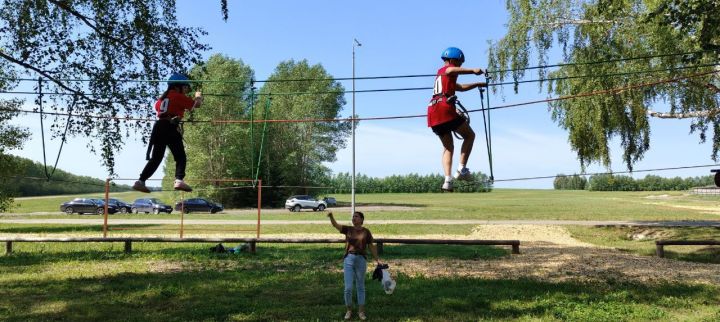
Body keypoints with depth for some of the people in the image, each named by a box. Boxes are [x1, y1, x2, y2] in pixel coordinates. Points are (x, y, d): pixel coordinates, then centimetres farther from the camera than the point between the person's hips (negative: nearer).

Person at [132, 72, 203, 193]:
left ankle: (140, 181, 8)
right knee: (180, 157, -4)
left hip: (158, 126, 7)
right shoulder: (179, 96, 1)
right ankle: (179, 180, -23)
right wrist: (198, 96, 24)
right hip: (171, 127, -7)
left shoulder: (163, 96, 21)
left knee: (156, 158, 12)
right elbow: (197, 104, 1)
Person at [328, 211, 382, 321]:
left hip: (361, 260, 0)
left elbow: (372, 247, 6)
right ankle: (349, 310, 17)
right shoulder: (348, 229, 5)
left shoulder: (366, 231, 2)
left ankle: (361, 311, 19)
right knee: (348, 288, -2)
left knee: (360, 287, 8)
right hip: (348, 259, 0)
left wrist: (377, 260, 1)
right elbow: (335, 225, -10)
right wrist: (331, 216, -29)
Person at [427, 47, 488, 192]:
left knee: (448, 147, 12)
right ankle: (462, 169, -5)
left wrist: (477, 84, 49)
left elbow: (461, 87, 46)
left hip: (433, 112, 8)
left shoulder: (440, 74, 33)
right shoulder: (447, 68, 8)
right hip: (445, 109, -8)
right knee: (469, 135, 7)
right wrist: (473, 70, -31)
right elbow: (452, 70, -21)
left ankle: (447, 179, -4)